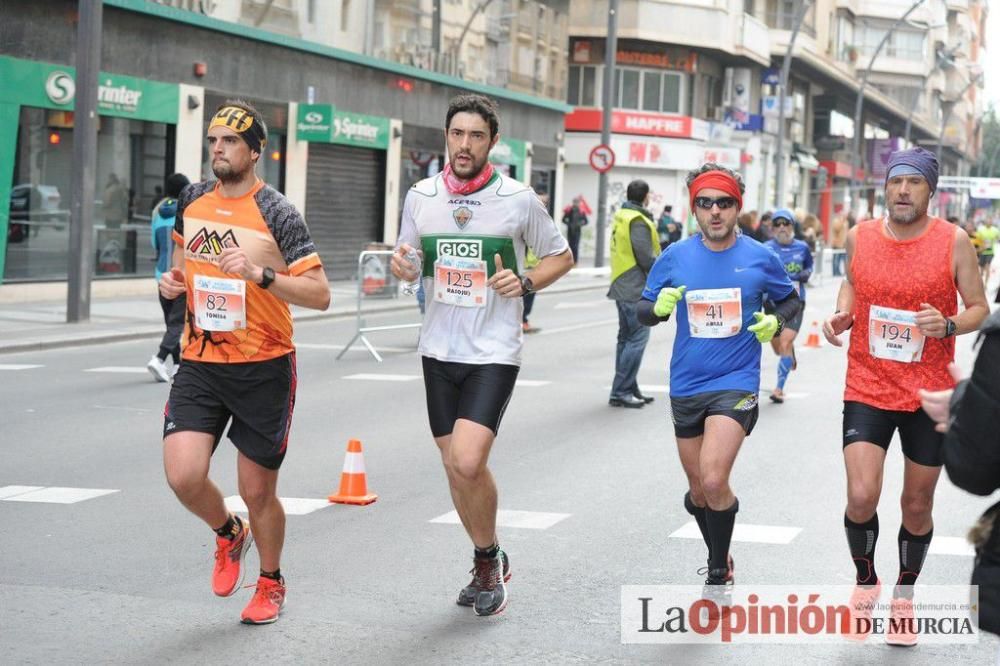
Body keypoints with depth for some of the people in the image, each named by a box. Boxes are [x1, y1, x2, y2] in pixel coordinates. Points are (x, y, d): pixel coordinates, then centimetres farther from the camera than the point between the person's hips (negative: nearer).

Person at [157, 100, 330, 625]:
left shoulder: (277, 215, -11)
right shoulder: (191, 202, 5)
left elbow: (320, 294, -15)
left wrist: (261, 275, -28)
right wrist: (174, 279, 4)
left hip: (263, 368, -4)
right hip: (200, 363, 4)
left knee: (257, 491, 5)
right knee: (183, 477, -13)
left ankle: (270, 582, 32)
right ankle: (228, 533, 22)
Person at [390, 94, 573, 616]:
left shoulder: (518, 200, -7)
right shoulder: (420, 196, 2)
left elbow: (561, 257, 6)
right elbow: (406, 257, 15)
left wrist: (526, 282, -13)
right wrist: (400, 264, -9)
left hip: (494, 352, -4)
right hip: (439, 351, 4)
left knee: (468, 462, -19)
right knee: (455, 468, 11)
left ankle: (488, 558, 7)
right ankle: (489, 565, 33)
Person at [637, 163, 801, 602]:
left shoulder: (760, 257, -3)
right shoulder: (675, 257, 0)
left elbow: (790, 300, 13)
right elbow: (643, 311, 6)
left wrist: (776, 322, -8)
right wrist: (659, 306, -17)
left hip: (736, 384, -3)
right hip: (686, 386, 3)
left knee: (713, 481, -20)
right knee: (698, 489, 14)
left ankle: (718, 574, 0)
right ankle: (720, 560, 39)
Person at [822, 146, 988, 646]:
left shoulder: (953, 241, -8)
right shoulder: (860, 236, -1)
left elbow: (979, 309, -2)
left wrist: (949, 325, -22)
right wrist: (840, 315, -1)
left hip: (930, 395, -1)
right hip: (868, 390, 1)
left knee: (916, 506, 11)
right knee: (861, 497, -14)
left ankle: (904, 596, 36)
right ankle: (865, 581, 16)